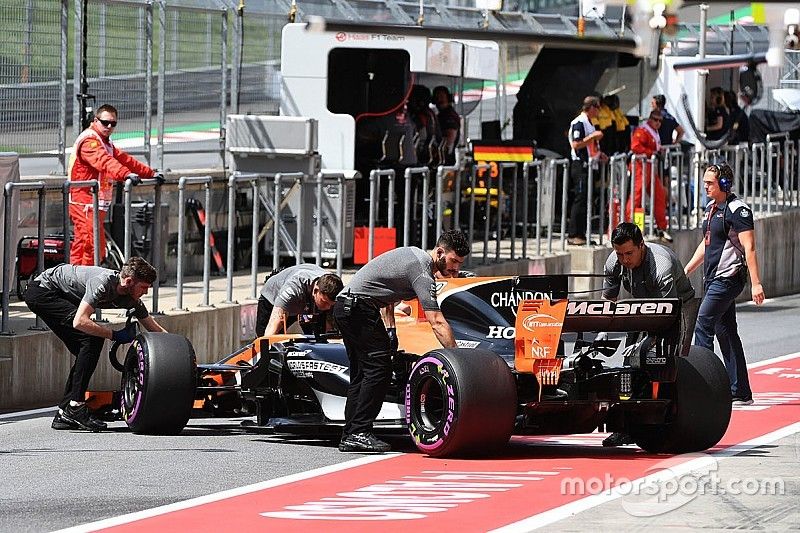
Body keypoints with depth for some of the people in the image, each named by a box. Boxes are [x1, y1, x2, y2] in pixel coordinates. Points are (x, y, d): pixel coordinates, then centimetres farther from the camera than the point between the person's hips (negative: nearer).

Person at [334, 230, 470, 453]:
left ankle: (349, 436, 8)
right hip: (360, 307, -10)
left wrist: (390, 329, 17)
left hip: (344, 307, 10)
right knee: (379, 368, -13)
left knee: (361, 373, 10)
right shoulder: (422, 273, -15)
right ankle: (359, 433, -19)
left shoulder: (415, 254, 15)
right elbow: (437, 323, -22)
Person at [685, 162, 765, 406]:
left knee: (703, 327, -14)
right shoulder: (711, 207, 15)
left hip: (728, 278, -9)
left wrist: (756, 284, -21)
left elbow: (749, 248, -16)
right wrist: (686, 271, 23)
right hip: (712, 279, 9)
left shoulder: (738, 209, -12)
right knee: (726, 333, 9)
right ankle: (740, 393, 13)